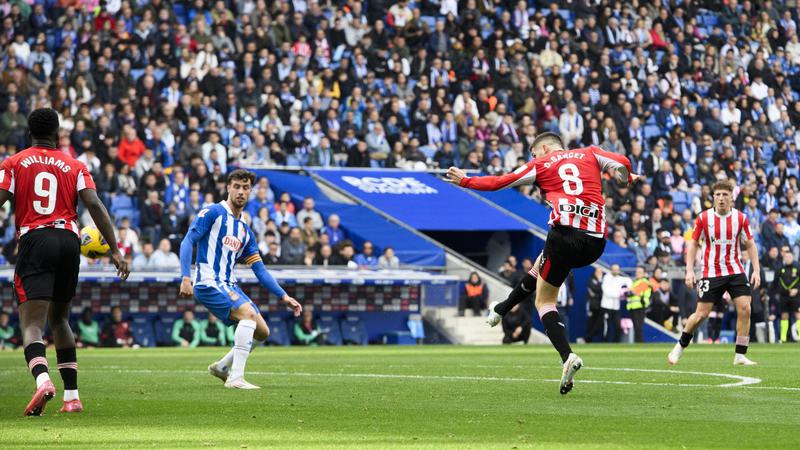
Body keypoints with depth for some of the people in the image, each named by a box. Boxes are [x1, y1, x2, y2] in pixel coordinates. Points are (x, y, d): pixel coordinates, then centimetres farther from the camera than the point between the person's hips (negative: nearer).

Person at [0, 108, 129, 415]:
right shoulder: (75, 166, 13)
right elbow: (95, 205, 1)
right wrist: (115, 250, -1)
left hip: (34, 240, -3)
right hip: (69, 240, 3)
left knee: (31, 323, -11)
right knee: (59, 318, 20)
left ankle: (42, 379, -39)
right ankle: (71, 396, 17)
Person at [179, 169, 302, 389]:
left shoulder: (246, 232, 18)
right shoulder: (213, 213, -3)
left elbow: (260, 270, 19)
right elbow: (188, 242, -10)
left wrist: (283, 296, 11)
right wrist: (186, 277, -21)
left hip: (229, 286, 8)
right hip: (209, 283, -8)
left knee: (262, 332, 6)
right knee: (248, 312, -28)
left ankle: (222, 367, 24)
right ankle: (235, 378, -31)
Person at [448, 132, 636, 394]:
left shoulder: (541, 163, 12)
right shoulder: (590, 153, 19)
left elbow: (500, 183, 14)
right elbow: (622, 164, 5)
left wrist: (465, 181, 29)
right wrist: (626, 180, 29)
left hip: (565, 233, -5)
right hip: (596, 242, 5)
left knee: (544, 301, 10)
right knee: (540, 267, 32)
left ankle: (567, 357, -7)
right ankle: (500, 310, 43)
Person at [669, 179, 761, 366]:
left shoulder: (740, 218, -2)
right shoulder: (704, 218, -6)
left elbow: (750, 244, 6)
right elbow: (693, 243, 2)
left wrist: (756, 270, -3)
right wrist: (690, 270, -6)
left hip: (735, 271, 2)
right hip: (711, 272, -2)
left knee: (744, 309, -12)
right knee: (701, 314, -4)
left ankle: (740, 356, -4)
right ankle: (680, 346, 20)